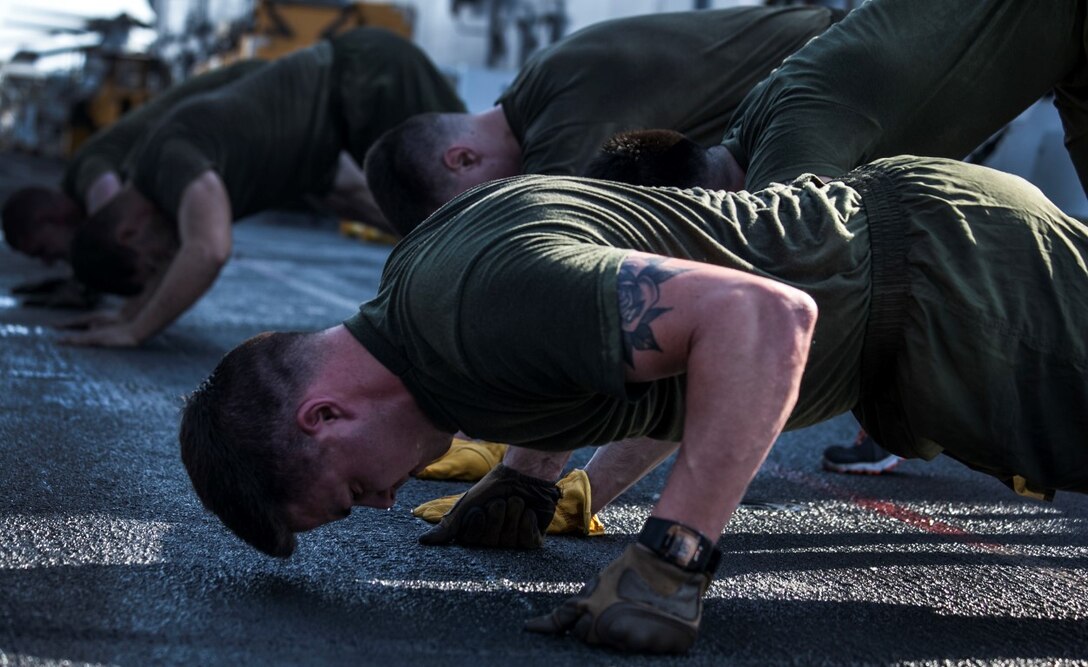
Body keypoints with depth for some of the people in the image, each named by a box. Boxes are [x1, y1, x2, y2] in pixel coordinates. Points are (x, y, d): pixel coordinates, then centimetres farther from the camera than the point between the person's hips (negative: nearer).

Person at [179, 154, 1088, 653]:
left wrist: (669, 562, -39)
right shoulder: (416, 277, 0)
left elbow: (765, 316, -40)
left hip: (940, 275, -8)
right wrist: (522, 474, 14)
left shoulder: (481, 307, -32)